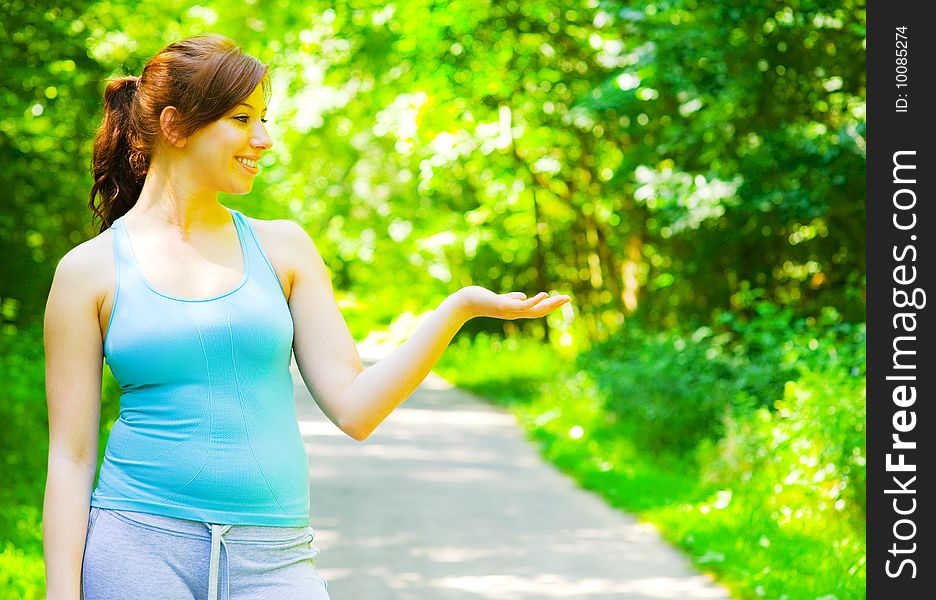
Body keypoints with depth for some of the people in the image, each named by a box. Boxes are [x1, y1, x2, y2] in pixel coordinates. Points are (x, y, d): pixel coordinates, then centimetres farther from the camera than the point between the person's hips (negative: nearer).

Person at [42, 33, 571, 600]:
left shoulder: (282, 246, 8)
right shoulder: (90, 270, 3)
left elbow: (354, 408, 2)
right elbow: (71, 454, 2)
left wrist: (460, 307, -7)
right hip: (138, 553, -2)